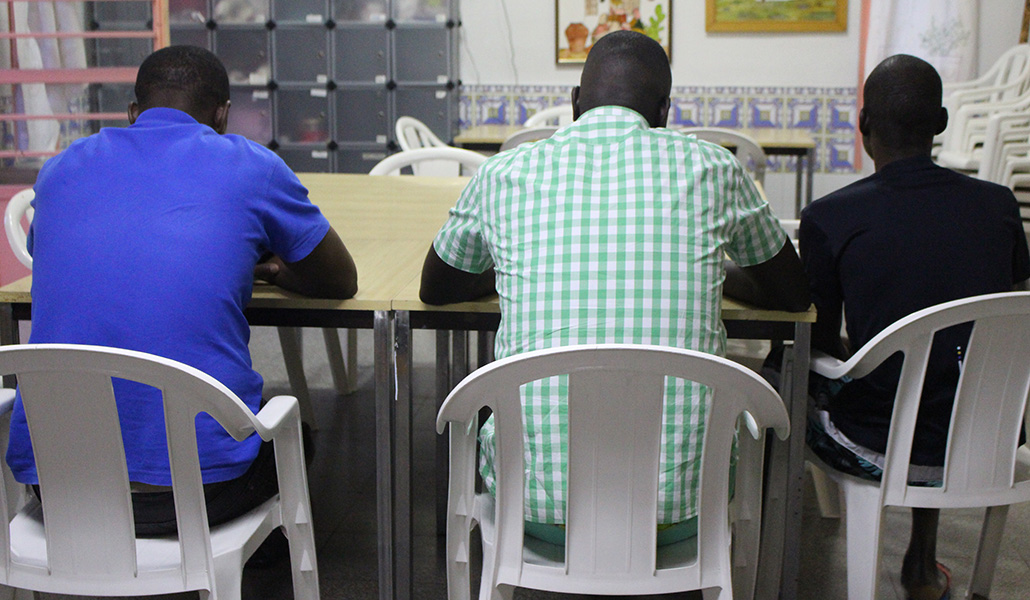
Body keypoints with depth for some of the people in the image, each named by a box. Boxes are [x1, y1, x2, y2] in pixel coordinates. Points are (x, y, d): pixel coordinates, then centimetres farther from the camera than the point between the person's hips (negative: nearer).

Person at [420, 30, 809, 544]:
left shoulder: (506, 174, 1)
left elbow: (435, 289, 21)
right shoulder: (710, 169, 0)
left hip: (536, 503, 0)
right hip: (679, 507, 0)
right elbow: (793, 295, 17)